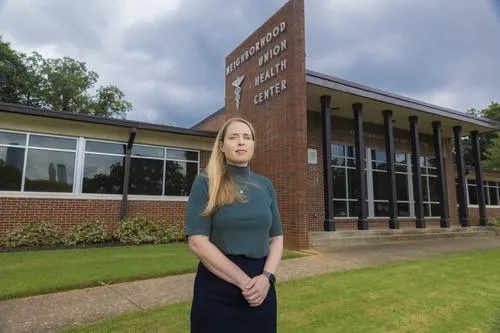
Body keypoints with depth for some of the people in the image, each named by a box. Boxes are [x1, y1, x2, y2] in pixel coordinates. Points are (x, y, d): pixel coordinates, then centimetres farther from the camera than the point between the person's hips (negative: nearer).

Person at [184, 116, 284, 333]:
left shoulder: (265, 185, 6)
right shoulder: (206, 182, -6)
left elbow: (277, 237, 7)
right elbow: (197, 242, -13)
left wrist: (267, 277, -11)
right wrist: (243, 281, -16)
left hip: (260, 289, 4)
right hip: (216, 288, -3)